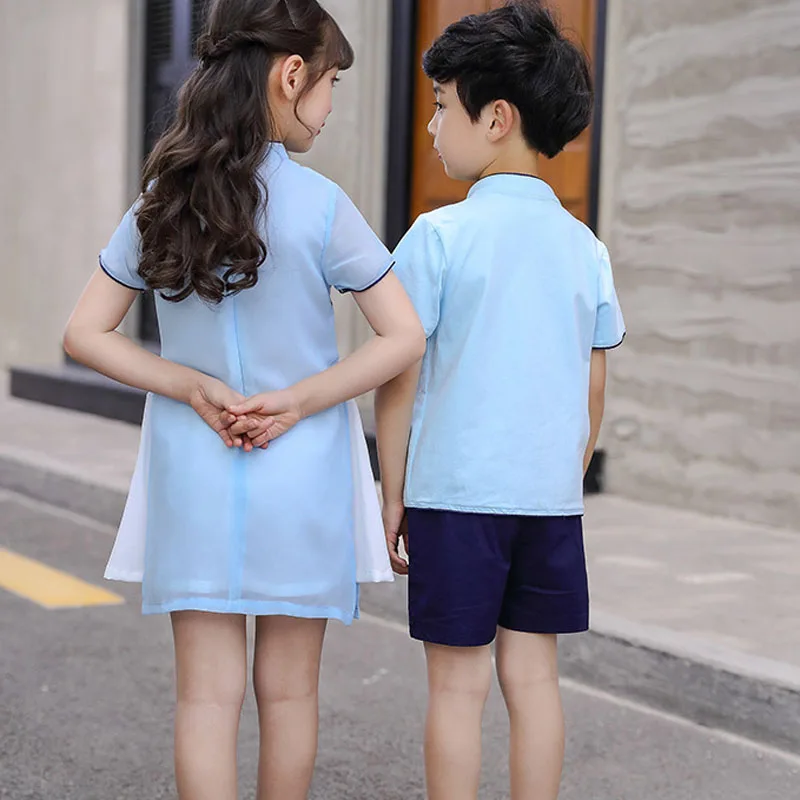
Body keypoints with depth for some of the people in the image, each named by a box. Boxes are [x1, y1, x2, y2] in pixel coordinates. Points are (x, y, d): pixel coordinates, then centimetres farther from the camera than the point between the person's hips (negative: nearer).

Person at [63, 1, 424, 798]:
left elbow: (85, 333, -1)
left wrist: (193, 388, -7)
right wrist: (294, 403, -9)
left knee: (207, 694, 6)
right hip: (299, 478, -2)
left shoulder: (162, 200, -2)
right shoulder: (318, 205, -13)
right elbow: (404, 336, -14)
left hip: (195, 476, 3)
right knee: (287, 692, 13)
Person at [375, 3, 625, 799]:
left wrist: (392, 496, 2)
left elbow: (399, 381, -7)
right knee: (533, 675, 11)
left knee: (458, 685, 4)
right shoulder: (585, 246, 6)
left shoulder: (439, 235, -9)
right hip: (550, 494, 4)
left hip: (455, 493, -4)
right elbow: (594, 390, 10)